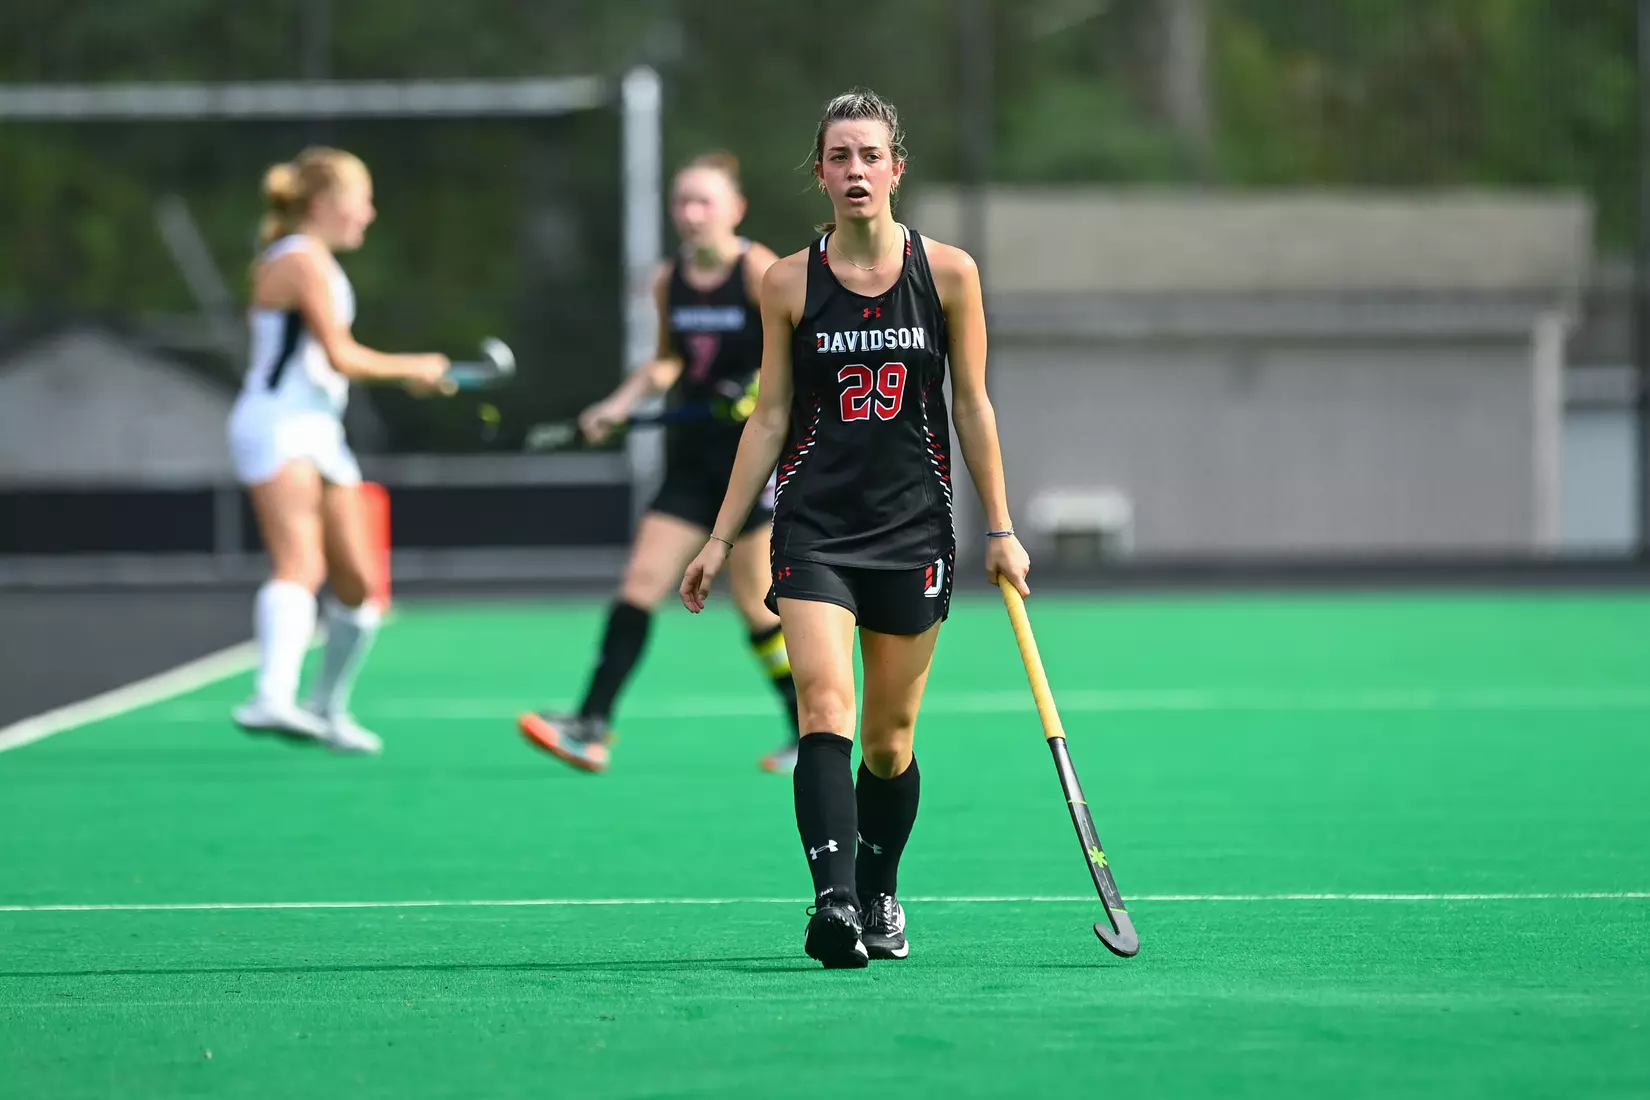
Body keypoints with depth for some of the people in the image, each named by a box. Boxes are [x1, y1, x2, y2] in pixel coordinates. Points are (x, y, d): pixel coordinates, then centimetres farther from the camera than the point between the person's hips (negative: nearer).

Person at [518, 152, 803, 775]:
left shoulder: (758, 270, -10)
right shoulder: (669, 281, 7)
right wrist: (619, 405, 9)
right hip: (692, 459, 6)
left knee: (756, 600, -3)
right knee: (640, 582, -4)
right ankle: (592, 729, -6)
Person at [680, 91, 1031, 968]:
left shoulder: (948, 273, 1)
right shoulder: (790, 284, 2)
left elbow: (972, 406, 6)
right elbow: (770, 418, 7)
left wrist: (1000, 529, 5)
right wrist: (720, 538, 5)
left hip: (914, 527, 1)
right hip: (813, 526, -1)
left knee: (890, 740, 7)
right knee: (825, 709, -18)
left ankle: (880, 896, 28)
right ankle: (835, 902, -27)